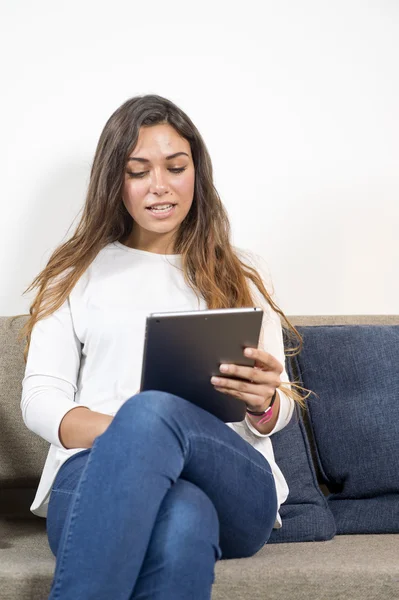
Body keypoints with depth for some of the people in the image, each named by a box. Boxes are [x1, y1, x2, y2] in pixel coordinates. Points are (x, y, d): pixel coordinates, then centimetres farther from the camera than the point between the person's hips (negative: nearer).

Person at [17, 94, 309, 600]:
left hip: (234, 486, 1)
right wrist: (126, 438, -15)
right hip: (96, 472, -1)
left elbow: (276, 414, 16)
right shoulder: (77, 272, 19)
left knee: (151, 410, -37)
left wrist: (264, 403, -11)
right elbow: (39, 397, 7)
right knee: (181, 520, -41)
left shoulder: (243, 274, 21)